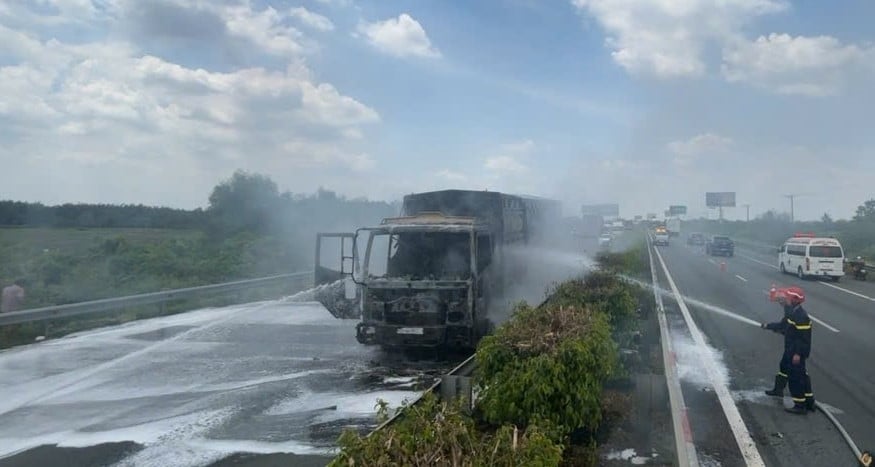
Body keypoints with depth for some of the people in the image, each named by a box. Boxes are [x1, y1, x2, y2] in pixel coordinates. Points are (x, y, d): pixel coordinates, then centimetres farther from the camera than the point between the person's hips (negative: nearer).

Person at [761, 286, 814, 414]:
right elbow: (783, 325, 21)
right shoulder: (791, 312, 5)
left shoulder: (801, 316, -26)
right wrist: (768, 326, 27)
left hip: (796, 352, -10)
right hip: (790, 349, 10)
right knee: (784, 367, 25)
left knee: (796, 377, -3)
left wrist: (798, 354, -25)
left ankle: (800, 405, 5)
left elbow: (804, 337, -25)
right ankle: (778, 389, 44)